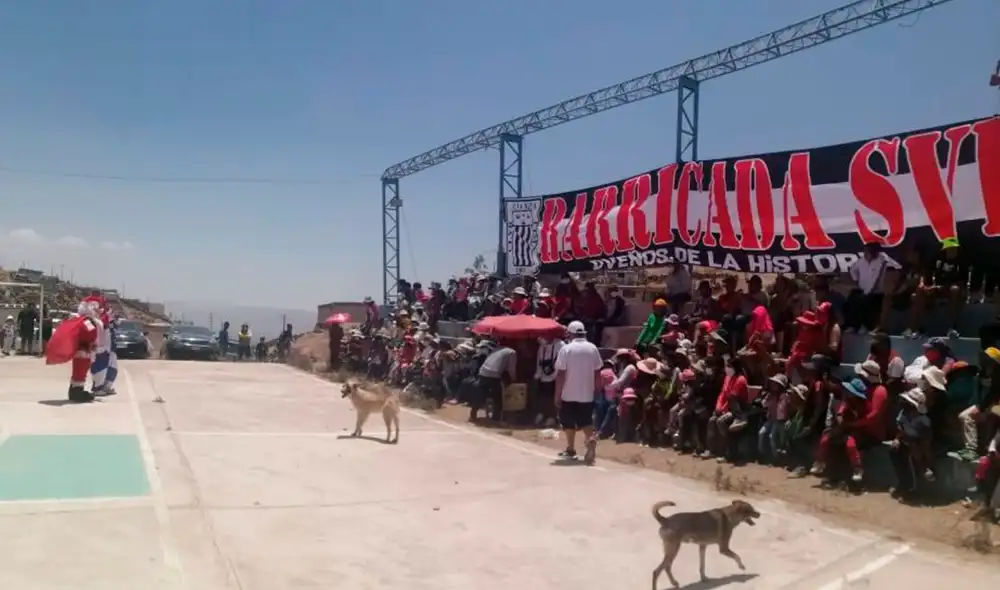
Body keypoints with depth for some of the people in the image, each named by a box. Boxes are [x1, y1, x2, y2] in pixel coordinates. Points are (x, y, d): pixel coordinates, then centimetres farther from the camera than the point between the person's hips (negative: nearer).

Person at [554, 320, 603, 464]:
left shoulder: (566, 349, -10)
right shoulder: (592, 348, 1)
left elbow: (560, 374, -12)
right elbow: (597, 372, 3)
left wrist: (557, 395, -7)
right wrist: (597, 390, 14)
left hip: (569, 394, -3)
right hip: (587, 394, 3)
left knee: (569, 423, 12)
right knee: (586, 421, 9)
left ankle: (571, 449, 20)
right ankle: (591, 439, -17)